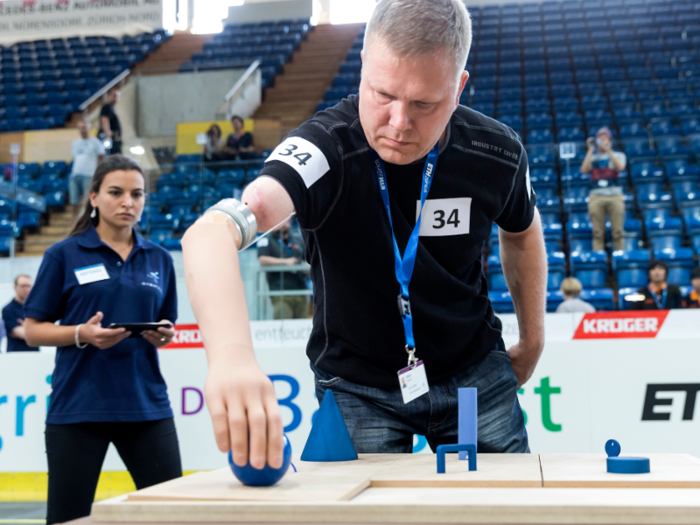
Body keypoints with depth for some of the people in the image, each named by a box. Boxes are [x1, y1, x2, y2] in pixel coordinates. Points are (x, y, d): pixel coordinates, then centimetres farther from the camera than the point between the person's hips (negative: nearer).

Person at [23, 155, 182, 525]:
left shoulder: (159, 259, 10)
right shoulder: (63, 255, 0)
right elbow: (34, 331, 0)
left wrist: (164, 336, -5)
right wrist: (83, 334, -17)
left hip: (146, 406, 3)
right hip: (76, 408, -3)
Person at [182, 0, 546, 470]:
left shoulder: (498, 153, -16)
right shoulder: (328, 148, -29)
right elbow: (211, 231, -48)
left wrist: (532, 339, 14)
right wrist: (230, 353, -66)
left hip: (473, 371, 3)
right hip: (357, 386, -2)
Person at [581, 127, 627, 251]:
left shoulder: (618, 155, 13)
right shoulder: (592, 157, 17)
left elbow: (620, 167, -9)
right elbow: (584, 170, -3)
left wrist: (608, 150, -13)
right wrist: (591, 149, -1)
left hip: (615, 196, -1)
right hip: (596, 197, 1)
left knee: (618, 231, -4)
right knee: (598, 232, -3)